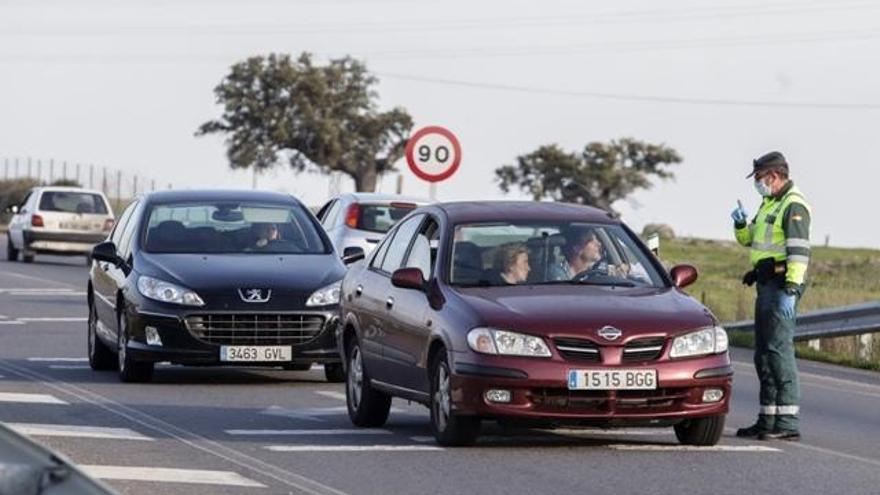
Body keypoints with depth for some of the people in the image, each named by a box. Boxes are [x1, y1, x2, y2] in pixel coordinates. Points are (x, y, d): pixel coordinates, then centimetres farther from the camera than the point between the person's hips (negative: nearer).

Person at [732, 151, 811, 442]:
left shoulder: (793, 206, -12)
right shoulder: (769, 204, 20)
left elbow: (799, 251, -21)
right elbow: (748, 240, 28)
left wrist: (791, 290, -27)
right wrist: (741, 224, 6)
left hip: (782, 284, -10)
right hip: (766, 286, 10)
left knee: (779, 349, -14)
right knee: (764, 353, 12)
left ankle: (788, 423, -16)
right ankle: (768, 421, 18)